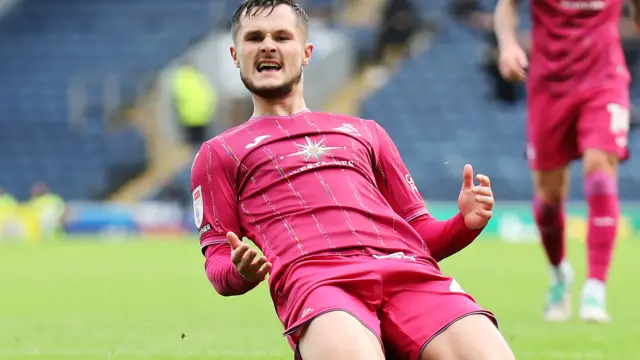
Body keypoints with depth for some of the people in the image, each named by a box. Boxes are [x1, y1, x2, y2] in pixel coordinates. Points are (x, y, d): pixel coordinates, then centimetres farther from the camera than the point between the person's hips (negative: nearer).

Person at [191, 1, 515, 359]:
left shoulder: (365, 132, 35)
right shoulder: (218, 153, 27)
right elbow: (217, 263, 17)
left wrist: (466, 222, 9)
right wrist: (241, 272, -8)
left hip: (409, 270, 3)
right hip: (314, 276, -3)